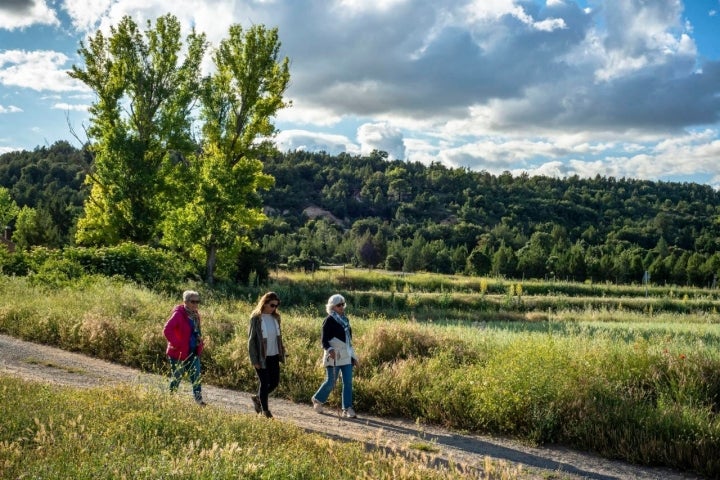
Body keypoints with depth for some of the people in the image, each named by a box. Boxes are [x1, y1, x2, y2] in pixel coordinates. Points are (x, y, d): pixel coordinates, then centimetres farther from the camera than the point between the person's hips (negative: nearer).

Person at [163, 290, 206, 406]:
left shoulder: (196, 315, 6)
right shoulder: (178, 314, -18)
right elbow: (167, 330, -27)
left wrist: (200, 343, 10)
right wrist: (177, 344, -24)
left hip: (194, 352, 6)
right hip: (179, 353, -6)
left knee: (197, 375, 2)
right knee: (176, 377, 8)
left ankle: (198, 398, 8)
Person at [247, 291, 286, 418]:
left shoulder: (275, 317, 5)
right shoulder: (256, 318, -12)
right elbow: (251, 339, -10)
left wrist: (281, 353, 8)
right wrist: (254, 360, -13)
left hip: (274, 356, 6)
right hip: (261, 357, -6)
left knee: (275, 382, 9)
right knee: (265, 382, 2)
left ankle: (258, 398, 33)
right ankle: (265, 410, 17)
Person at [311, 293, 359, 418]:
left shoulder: (345, 319, 13)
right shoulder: (329, 320, -8)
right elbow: (324, 340, -11)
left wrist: (354, 357, 18)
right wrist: (330, 350, -30)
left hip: (346, 357, 6)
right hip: (334, 357, -6)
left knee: (348, 382, 0)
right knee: (331, 382, 0)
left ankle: (347, 409, 4)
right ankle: (318, 399, 24)